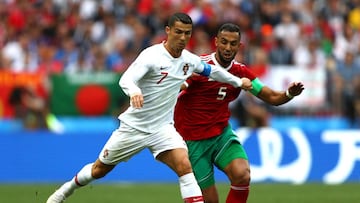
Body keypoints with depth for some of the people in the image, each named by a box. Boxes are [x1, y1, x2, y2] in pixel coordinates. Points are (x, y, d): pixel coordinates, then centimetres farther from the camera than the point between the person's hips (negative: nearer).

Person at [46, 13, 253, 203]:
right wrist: (134, 91, -55)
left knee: (184, 165, -21)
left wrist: (238, 81, 19)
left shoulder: (189, 60, -1)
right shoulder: (152, 55, -19)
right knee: (100, 169, 12)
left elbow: (212, 70, 22)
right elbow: (125, 79, -34)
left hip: (163, 128, 3)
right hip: (134, 126, -3)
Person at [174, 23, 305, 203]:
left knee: (242, 176, -24)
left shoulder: (240, 72, 1)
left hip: (223, 133, 4)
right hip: (194, 139, -4)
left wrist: (289, 93, -15)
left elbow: (273, 98, 5)